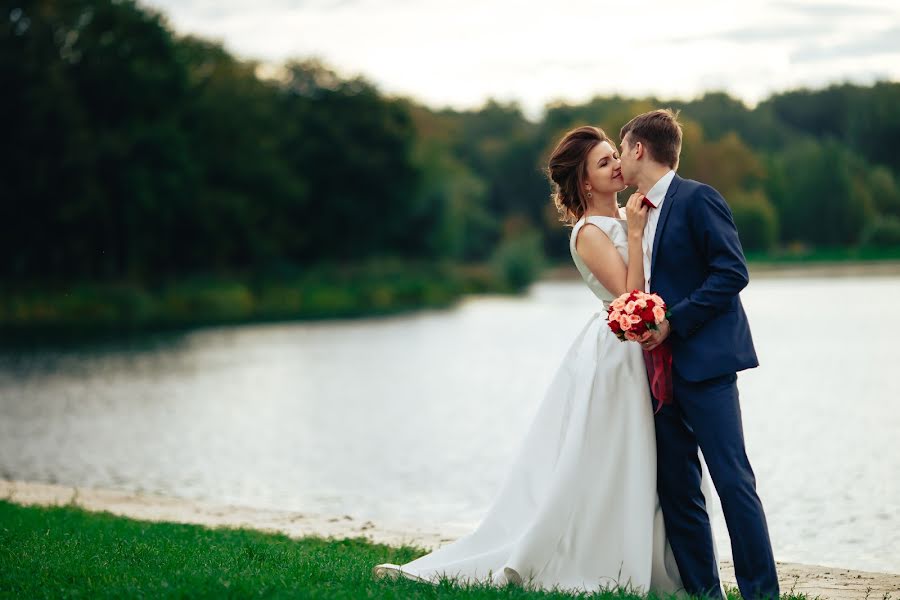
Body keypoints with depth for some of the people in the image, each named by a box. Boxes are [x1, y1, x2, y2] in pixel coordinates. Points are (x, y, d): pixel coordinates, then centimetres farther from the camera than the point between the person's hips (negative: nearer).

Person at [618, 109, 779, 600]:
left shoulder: (696, 198, -7)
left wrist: (673, 322, -17)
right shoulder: (642, 213, 19)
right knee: (676, 489, 7)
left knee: (732, 480, -10)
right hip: (663, 369, 9)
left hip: (704, 361, -9)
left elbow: (732, 272, -14)